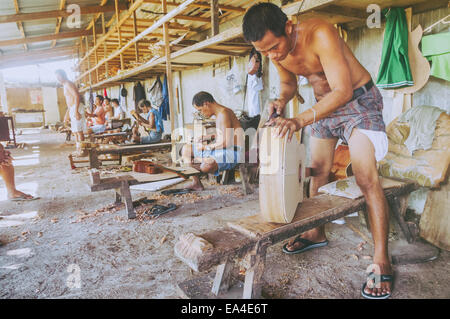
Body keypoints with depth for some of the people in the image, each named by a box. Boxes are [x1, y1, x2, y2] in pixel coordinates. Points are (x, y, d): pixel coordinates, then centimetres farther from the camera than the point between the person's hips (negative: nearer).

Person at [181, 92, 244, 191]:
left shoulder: (223, 113, -18)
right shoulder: (220, 113, 12)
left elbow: (226, 142, -24)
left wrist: (205, 147, -13)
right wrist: (208, 137, 15)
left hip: (232, 152, -10)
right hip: (220, 149, 10)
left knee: (206, 166, -37)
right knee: (186, 149, 10)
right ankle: (196, 183, 6)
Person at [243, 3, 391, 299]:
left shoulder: (320, 34, -29)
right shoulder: (276, 50, -7)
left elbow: (343, 91, -34)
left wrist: (300, 120, -45)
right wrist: (282, 99, -12)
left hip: (359, 100, -7)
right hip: (324, 105, 7)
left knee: (367, 178, -16)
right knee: (318, 172, 9)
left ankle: (382, 263, -7)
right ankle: (316, 233, 27)